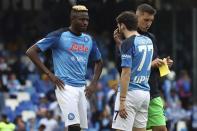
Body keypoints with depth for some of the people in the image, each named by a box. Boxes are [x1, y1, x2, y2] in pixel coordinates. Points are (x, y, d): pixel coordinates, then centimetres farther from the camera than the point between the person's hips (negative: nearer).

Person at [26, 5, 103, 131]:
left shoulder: (89, 40, 12)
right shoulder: (59, 36, -6)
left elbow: (99, 62, 28)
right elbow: (31, 51, -7)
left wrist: (93, 84, 13)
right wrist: (50, 74, -10)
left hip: (82, 88, 7)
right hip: (65, 87, -7)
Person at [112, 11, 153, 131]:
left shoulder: (128, 43, -11)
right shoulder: (148, 41, 11)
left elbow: (126, 73, -17)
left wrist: (122, 101, -17)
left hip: (131, 92, -8)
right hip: (145, 92, 8)